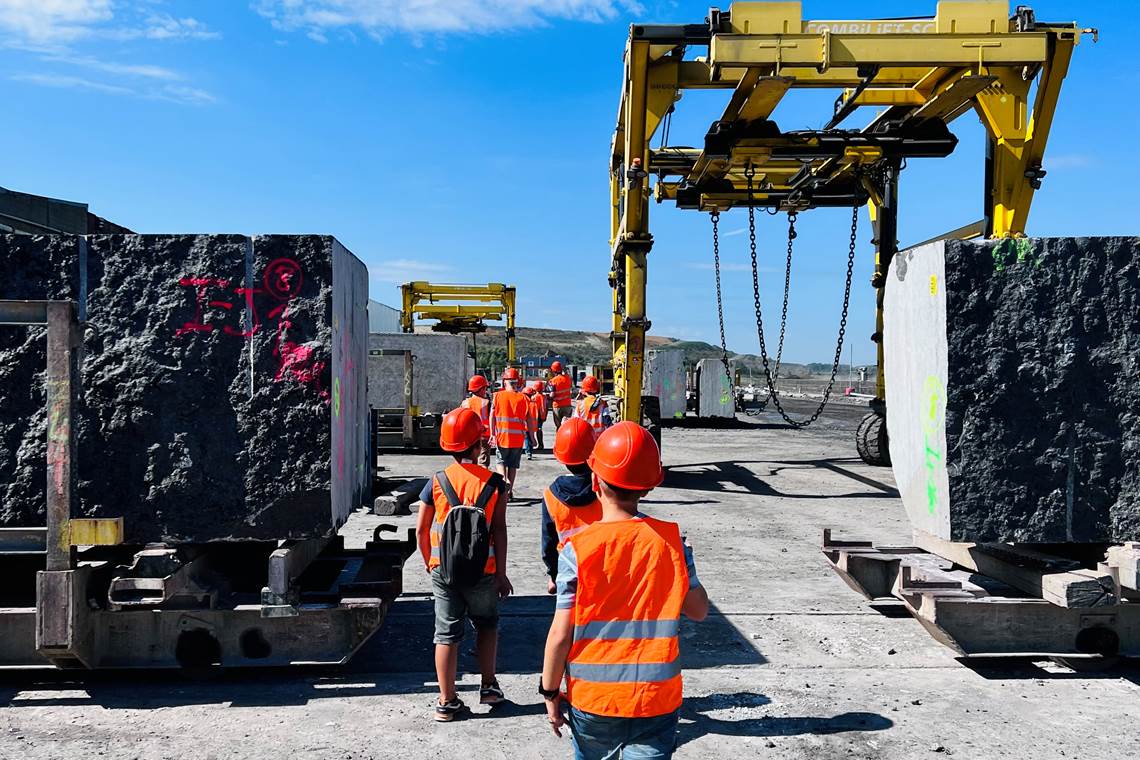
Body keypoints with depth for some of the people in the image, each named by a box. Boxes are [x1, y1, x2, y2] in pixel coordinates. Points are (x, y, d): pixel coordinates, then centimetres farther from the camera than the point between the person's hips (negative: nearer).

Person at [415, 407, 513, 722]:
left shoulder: (436, 482, -3)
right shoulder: (494, 483, -7)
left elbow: (421, 530, 0)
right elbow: (499, 530, -9)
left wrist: (430, 564, 15)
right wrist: (501, 574, -3)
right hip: (482, 571, -1)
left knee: (447, 633, 9)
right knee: (486, 624, 22)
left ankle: (447, 701, 13)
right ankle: (488, 685, 25)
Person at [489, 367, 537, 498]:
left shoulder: (497, 396, -2)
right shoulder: (523, 398, 0)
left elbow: (492, 416, -7)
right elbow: (529, 420, -1)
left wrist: (492, 434, -5)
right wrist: (531, 437, 8)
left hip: (502, 437, -1)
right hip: (518, 438, 1)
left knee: (501, 462, 14)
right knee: (513, 465, 14)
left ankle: (504, 480, -13)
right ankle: (510, 491, 18)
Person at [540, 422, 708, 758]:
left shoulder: (576, 549, -14)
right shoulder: (671, 540, -8)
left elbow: (561, 634, -11)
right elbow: (698, 610, 3)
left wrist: (550, 693, 3)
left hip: (592, 697, 0)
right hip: (657, 699, 0)